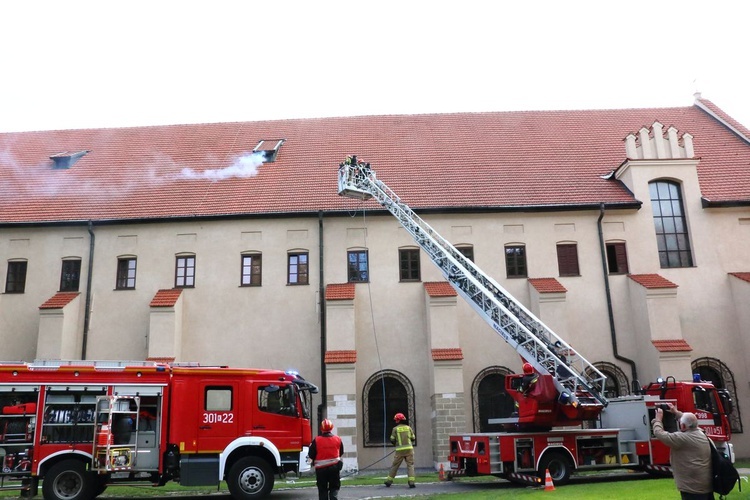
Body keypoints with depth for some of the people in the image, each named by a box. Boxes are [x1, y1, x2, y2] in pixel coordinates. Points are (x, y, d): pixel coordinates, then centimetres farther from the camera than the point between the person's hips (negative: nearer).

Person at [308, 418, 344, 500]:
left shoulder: (316, 440, -9)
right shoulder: (338, 439, -1)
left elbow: (311, 455, -5)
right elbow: (341, 453, 11)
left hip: (321, 468, -1)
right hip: (334, 467, 1)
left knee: (322, 489, 9)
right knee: (334, 488, 10)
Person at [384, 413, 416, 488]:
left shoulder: (395, 429, -1)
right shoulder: (408, 427, 6)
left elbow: (392, 440, 0)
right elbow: (413, 438, 10)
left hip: (400, 450, -1)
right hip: (409, 449, 1)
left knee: (395, 466, 10)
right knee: (410, 465, 3)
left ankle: (389, 481, 18)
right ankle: (411, 482, -8)